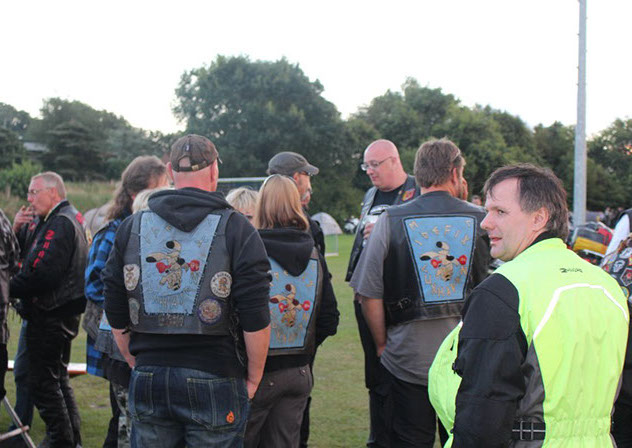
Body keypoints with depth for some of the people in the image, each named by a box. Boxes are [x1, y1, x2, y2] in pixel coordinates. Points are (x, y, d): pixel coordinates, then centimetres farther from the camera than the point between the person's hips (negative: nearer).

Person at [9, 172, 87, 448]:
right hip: (63, 313, 11)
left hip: (51, 315, -11)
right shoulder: (68, 219, 18)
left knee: (42, 381, -6)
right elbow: (34, 262, 15)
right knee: (57, 378, 17)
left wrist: (11, 288, -15)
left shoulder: (60, 223, -15)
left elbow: (43, 273, -24)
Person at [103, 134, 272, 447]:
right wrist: (253, 378, 2)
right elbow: (256, 320, -10)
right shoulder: (237, 230, -5)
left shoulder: (131, 228, 5)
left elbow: (116, 317, 8)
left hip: (147, 380, 3)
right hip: (214, 381, -3)